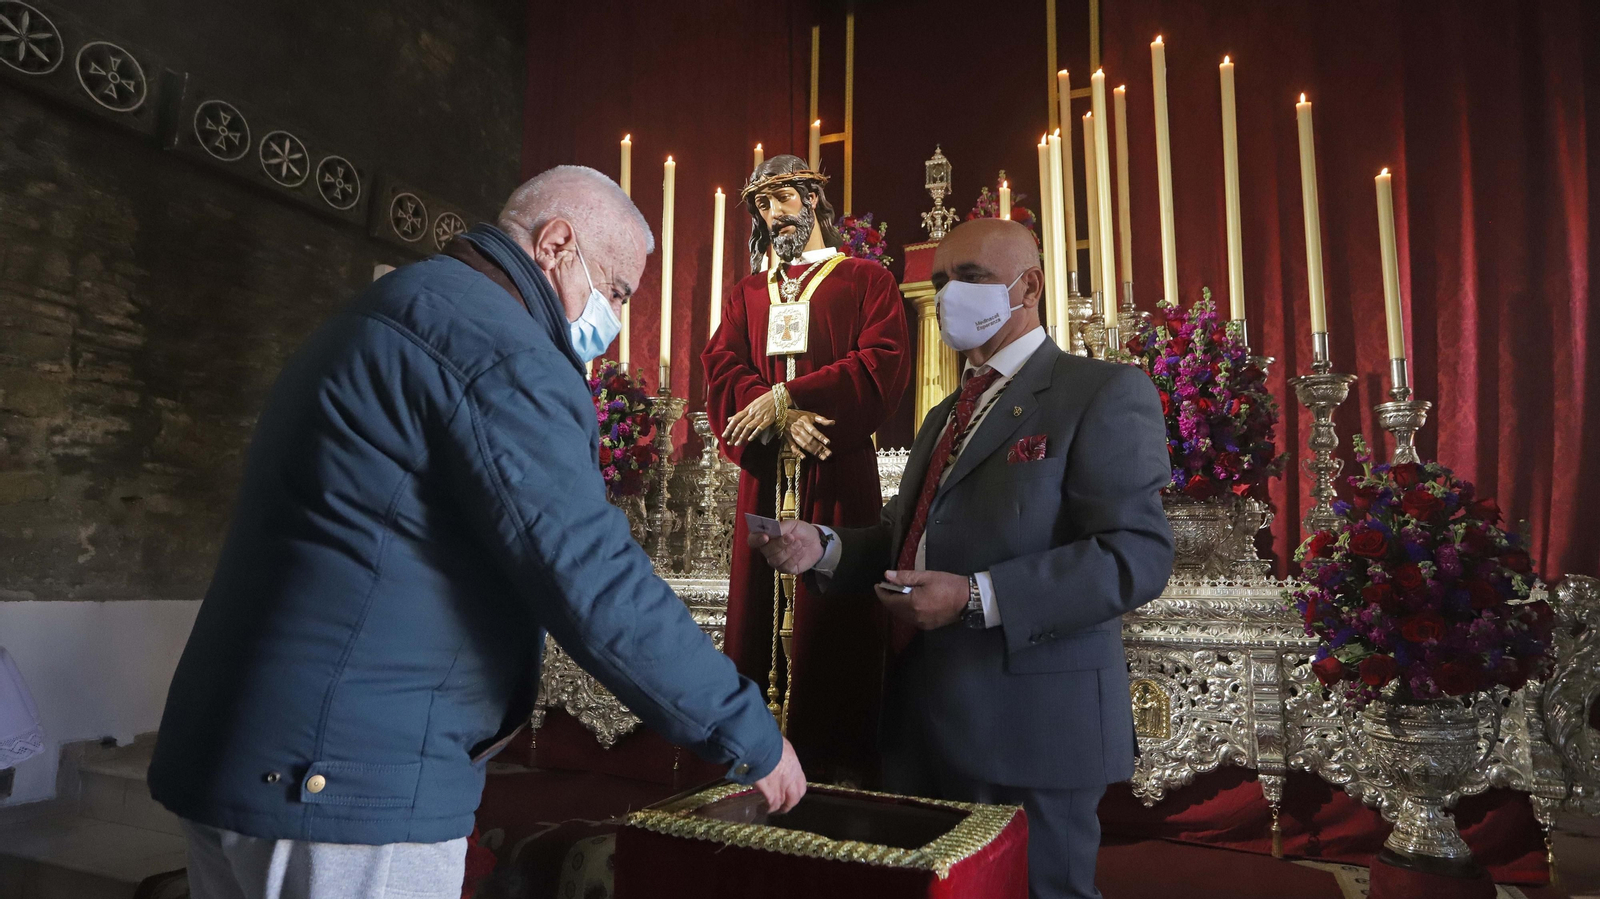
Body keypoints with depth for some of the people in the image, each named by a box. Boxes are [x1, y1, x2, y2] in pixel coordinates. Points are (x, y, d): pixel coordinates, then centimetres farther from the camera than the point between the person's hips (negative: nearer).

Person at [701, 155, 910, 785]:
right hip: (763, 470, 3)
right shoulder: (746, 293, 21)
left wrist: (783, 395, -13)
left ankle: (842, 764, 5)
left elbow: (884, 364, -5)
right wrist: (783, 419, -13)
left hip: (840, 469, -3)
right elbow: (721, 367, 6)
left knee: (838, 613, -4)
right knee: (759, 605, 1)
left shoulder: (866, 279, 10)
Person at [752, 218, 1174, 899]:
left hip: (1029, 721, -7)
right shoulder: (946, 414, 19)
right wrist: (821, 549, 1)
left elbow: (1138, 555, -17)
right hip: (922, 715, 8)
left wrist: (976, 598, -24)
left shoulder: (1104, 393, -7)